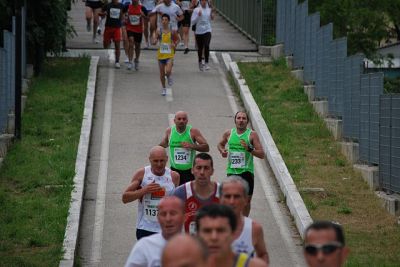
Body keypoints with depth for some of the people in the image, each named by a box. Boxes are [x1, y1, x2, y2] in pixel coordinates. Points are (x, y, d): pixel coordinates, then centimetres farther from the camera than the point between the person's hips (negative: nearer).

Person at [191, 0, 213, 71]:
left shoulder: (209, 9, 7)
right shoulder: (196, 10, -4)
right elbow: (193, 22, -6)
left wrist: (212, 16, 0)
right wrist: (198, 15, -20)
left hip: (207, 31, 1)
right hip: (199, 31, -1)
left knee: (206, 46, -18)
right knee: (200, 48, 8)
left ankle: (206, 63, -16)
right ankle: (200, 63, 30)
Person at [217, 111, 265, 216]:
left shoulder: (252, 135, -2)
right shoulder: (228, 133, 6)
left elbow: (261, 154, -5)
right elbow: (220, 144, 27)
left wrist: (249, 149, -21)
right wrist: (222, 151, 4)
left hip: (246, 171, -1)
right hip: (232, 171, 1)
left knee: (247, 199, 3)